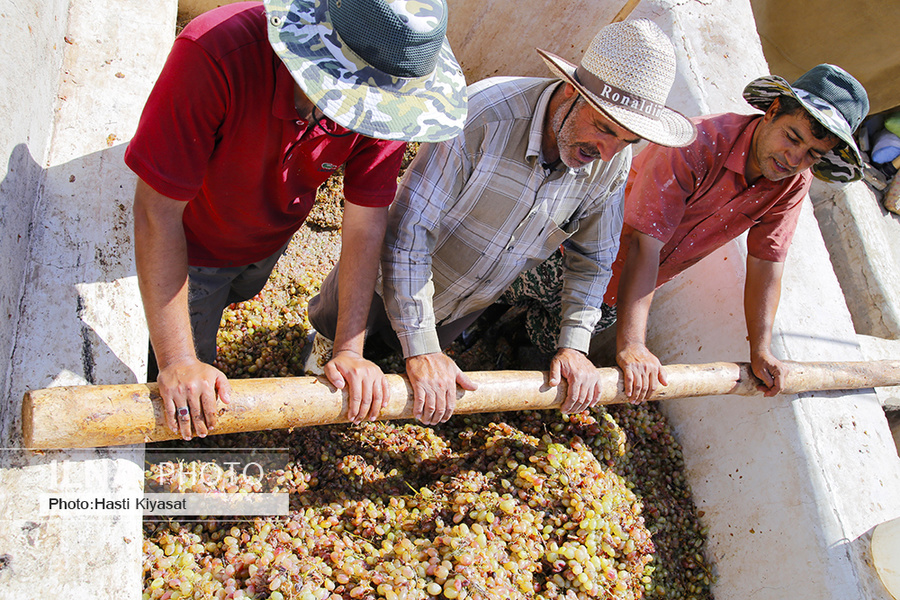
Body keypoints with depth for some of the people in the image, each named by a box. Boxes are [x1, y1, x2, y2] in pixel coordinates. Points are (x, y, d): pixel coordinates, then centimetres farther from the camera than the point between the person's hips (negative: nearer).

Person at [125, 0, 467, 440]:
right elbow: (157, 212, -37)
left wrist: (350, 349, -19)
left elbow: (366, 222, -20)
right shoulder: (213, 54, -42)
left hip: (273, 239, 3)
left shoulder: (383, 100, -29)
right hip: (194, 248, -3)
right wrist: (178, 361, -35)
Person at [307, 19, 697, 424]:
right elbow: (408, 231, -37)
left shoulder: (614, 164, -20)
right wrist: (421, 350, -37)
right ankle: (325, 339, 57)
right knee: (340, 330, 24)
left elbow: (592, 259, -2)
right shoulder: (484, 113, -38)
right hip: (392, 283, -3)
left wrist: (574, 345, -11)